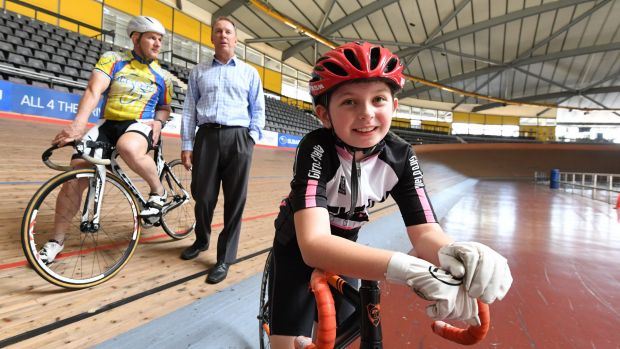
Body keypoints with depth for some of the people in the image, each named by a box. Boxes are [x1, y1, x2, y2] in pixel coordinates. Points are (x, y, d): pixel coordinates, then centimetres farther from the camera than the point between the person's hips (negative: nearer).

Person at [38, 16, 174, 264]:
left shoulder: (162, 76, 10)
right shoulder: (112, 60, 3)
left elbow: (164, 108, 21)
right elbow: (93, 91, -12)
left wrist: (158, 122, -4)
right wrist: (79, 123, -29)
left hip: (140, 125, -1)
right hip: (108, 124, 2)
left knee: (129, 148, -40)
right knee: (74, 178, -8)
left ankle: (158, 191, -12)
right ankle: (57, 239, 13)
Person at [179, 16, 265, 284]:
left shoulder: (249, 73, 14)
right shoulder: (199, 72, 16)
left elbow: (258, 111, 11)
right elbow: (189, 110, 11)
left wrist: (252, 139, -3)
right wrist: (186, 145, 2)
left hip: (237, 138, -1)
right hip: (206, 137, 2)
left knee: (235, 201, -3)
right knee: (203, 197, 5)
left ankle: (224, 259, 9)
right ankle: (201, 240, 33)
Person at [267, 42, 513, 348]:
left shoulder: (400, 158, -21)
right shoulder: (316, 149, -34)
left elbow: (425, 232, -24)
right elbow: (313, 244, -45)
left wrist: (456, 253, -48)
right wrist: (413, 270, -58)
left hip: (345, 246, 3)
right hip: (298, 245, -3)